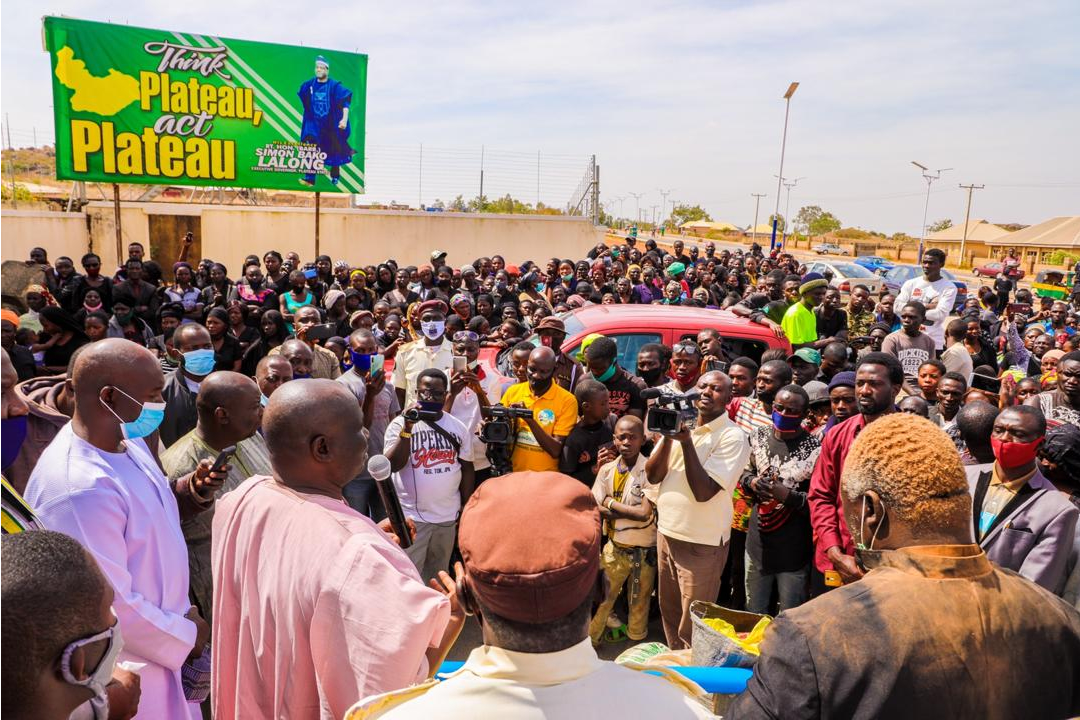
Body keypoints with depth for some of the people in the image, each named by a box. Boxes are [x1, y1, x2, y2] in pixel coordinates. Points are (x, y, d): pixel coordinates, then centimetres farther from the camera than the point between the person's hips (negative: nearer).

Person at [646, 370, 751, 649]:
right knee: (669, 611, 22)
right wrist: (668, 437, -16)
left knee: (692, 628, 6)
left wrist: (687, 441, -24)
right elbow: (653, 476, -1)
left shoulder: (733, 437, -13)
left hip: (702, 542, -6)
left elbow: (703, 492, -21)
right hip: (666, 531, 6)